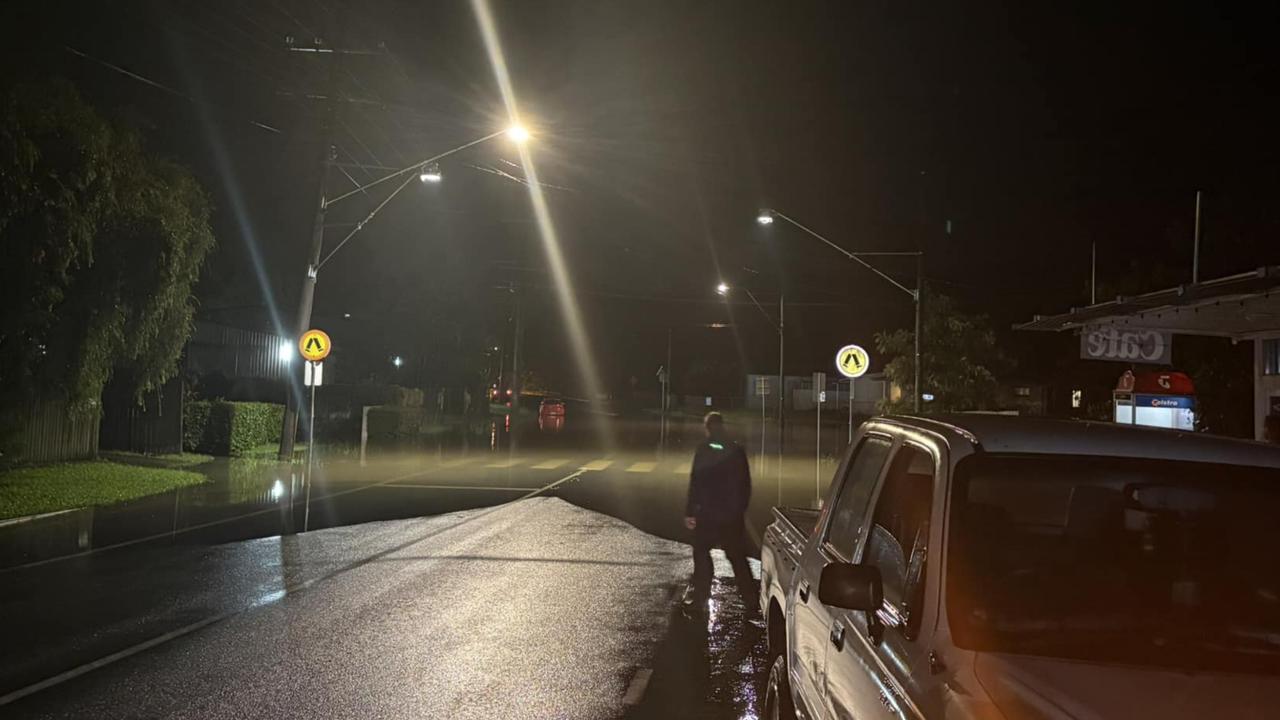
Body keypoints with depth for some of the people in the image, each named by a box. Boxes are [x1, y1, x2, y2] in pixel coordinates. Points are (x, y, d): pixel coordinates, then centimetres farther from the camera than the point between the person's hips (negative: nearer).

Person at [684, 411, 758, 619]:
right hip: (733, 514, 3)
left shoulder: (703, 450, -8)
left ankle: (700, 599, 13)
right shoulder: (737, 451, 3)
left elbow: (695, 483, -10)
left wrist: (690, 512, -6)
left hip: (708, 513, -3)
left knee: (701, 553, 13)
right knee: (738, 559, 8)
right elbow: (746, 484, 8)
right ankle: (751, 606, 4)